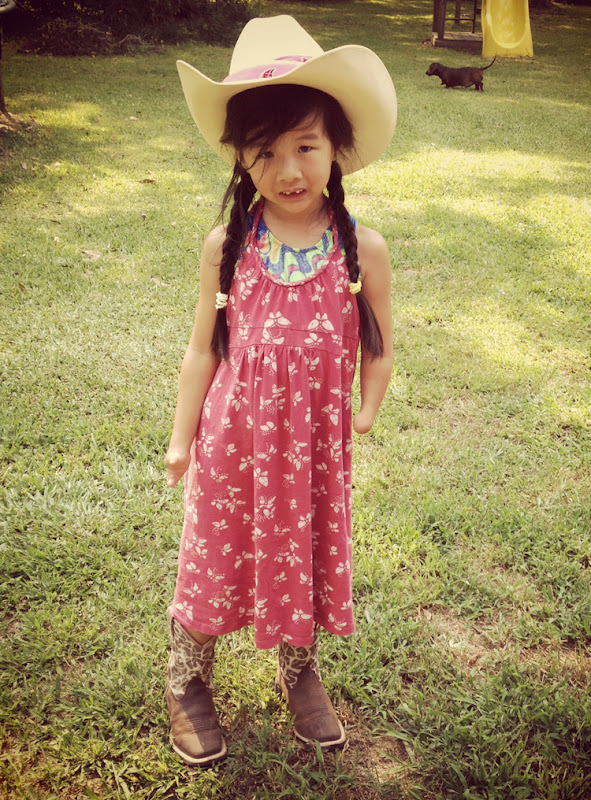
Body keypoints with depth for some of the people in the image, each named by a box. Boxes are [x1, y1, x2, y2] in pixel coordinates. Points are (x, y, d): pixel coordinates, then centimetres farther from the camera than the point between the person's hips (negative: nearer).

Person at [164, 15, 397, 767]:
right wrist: (181, 440, 3)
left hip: (313, 444, 1)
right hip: (233, 440, 0)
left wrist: (360, 426, -6)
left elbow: (376, 355, 0)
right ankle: (187, 685, 42)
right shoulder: (226, 247, -10)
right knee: (212, 560, 15)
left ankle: (300, 675, 48)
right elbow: (202, 351, -2)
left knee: (309, 561, 19)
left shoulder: (362, 250, -11)